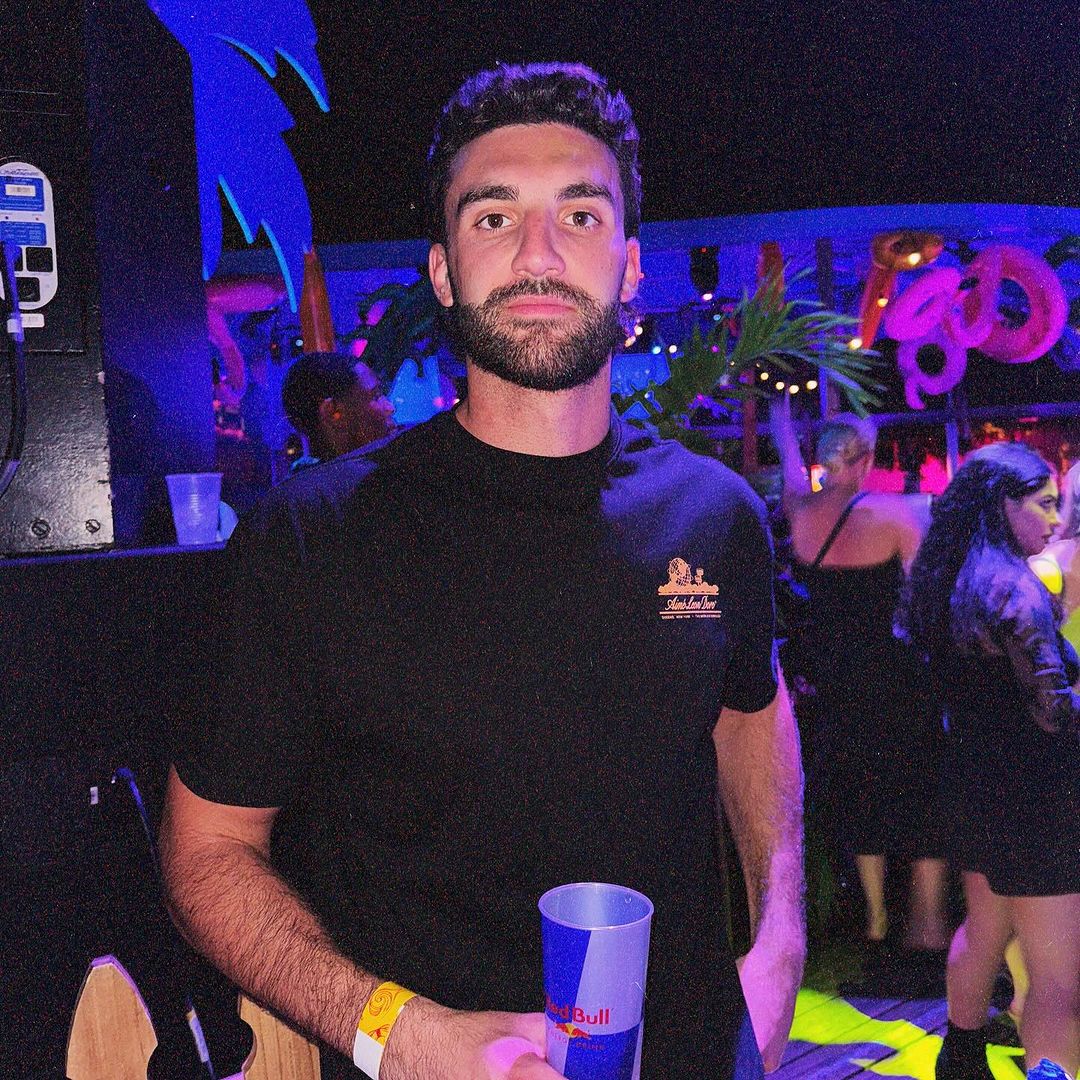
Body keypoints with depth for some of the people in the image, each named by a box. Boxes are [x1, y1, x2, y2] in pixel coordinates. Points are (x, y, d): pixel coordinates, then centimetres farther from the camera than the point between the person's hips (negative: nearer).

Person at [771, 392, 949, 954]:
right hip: (898, 673, -4)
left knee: (856, 789, 16)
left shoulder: (801, 511, -1)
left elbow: (791, 473, 22)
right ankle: (927, 920, 15)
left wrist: (783, 427, 40)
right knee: (919, 788, 9)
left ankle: (876, 914, 27)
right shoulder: (897, 512, -13)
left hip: (836, 680, 4)